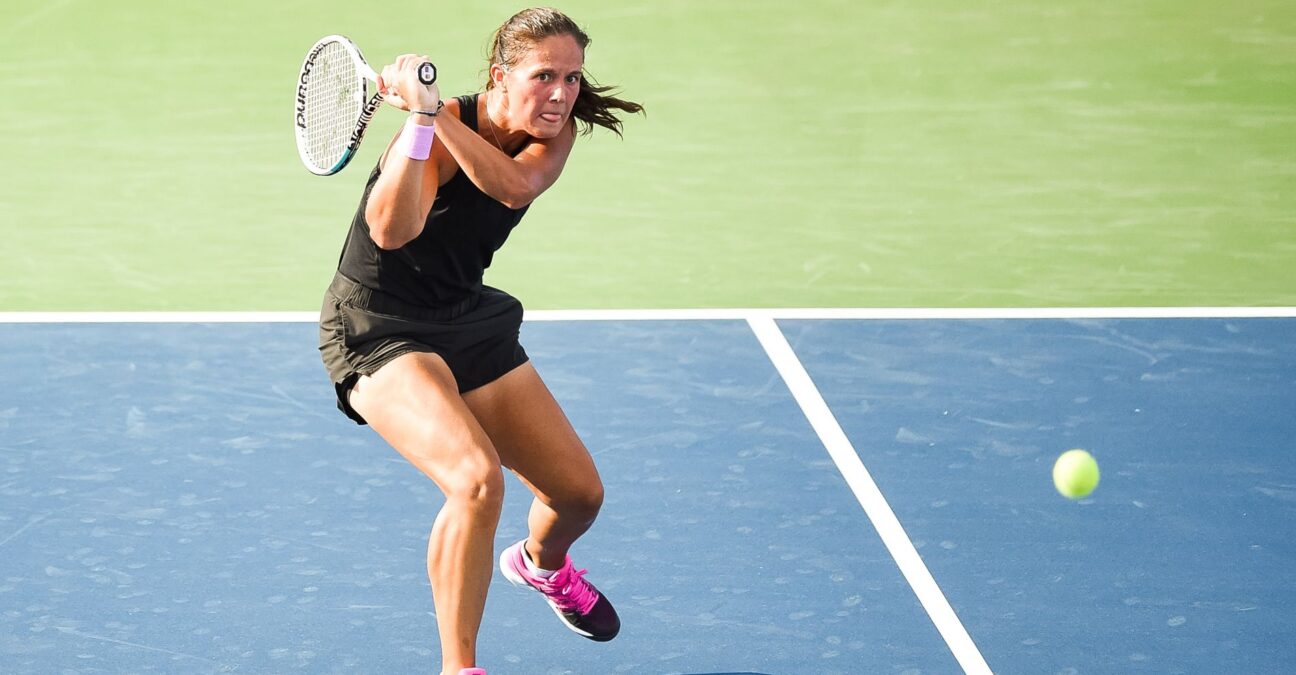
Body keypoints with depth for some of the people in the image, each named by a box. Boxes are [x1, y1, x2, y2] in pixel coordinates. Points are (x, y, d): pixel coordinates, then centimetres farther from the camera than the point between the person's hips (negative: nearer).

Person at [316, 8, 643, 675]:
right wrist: (421, 116, -51)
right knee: (477, 478, -31)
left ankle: (542, 565, 48)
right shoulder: (442, 130, -25)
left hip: (469, 323, 7)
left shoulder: (554, 133, -6)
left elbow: (515, 185, -30)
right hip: (376, 328, -7)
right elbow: (391, 231, -42)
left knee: (579, 492, 11)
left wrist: (438, 111, -43)